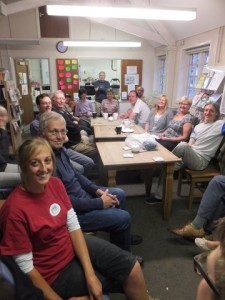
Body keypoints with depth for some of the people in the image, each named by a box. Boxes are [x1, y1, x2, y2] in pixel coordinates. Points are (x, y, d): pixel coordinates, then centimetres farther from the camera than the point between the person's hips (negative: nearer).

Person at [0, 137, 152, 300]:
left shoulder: (55, 184, -10)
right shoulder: (15, 209, -27)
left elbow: (73, 226, -7)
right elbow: (26, 267, -19)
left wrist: (90, 273, -12)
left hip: (73, 245, 5)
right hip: (54, 272, -4)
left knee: (132, 267, -3)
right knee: (128, 279, -4)